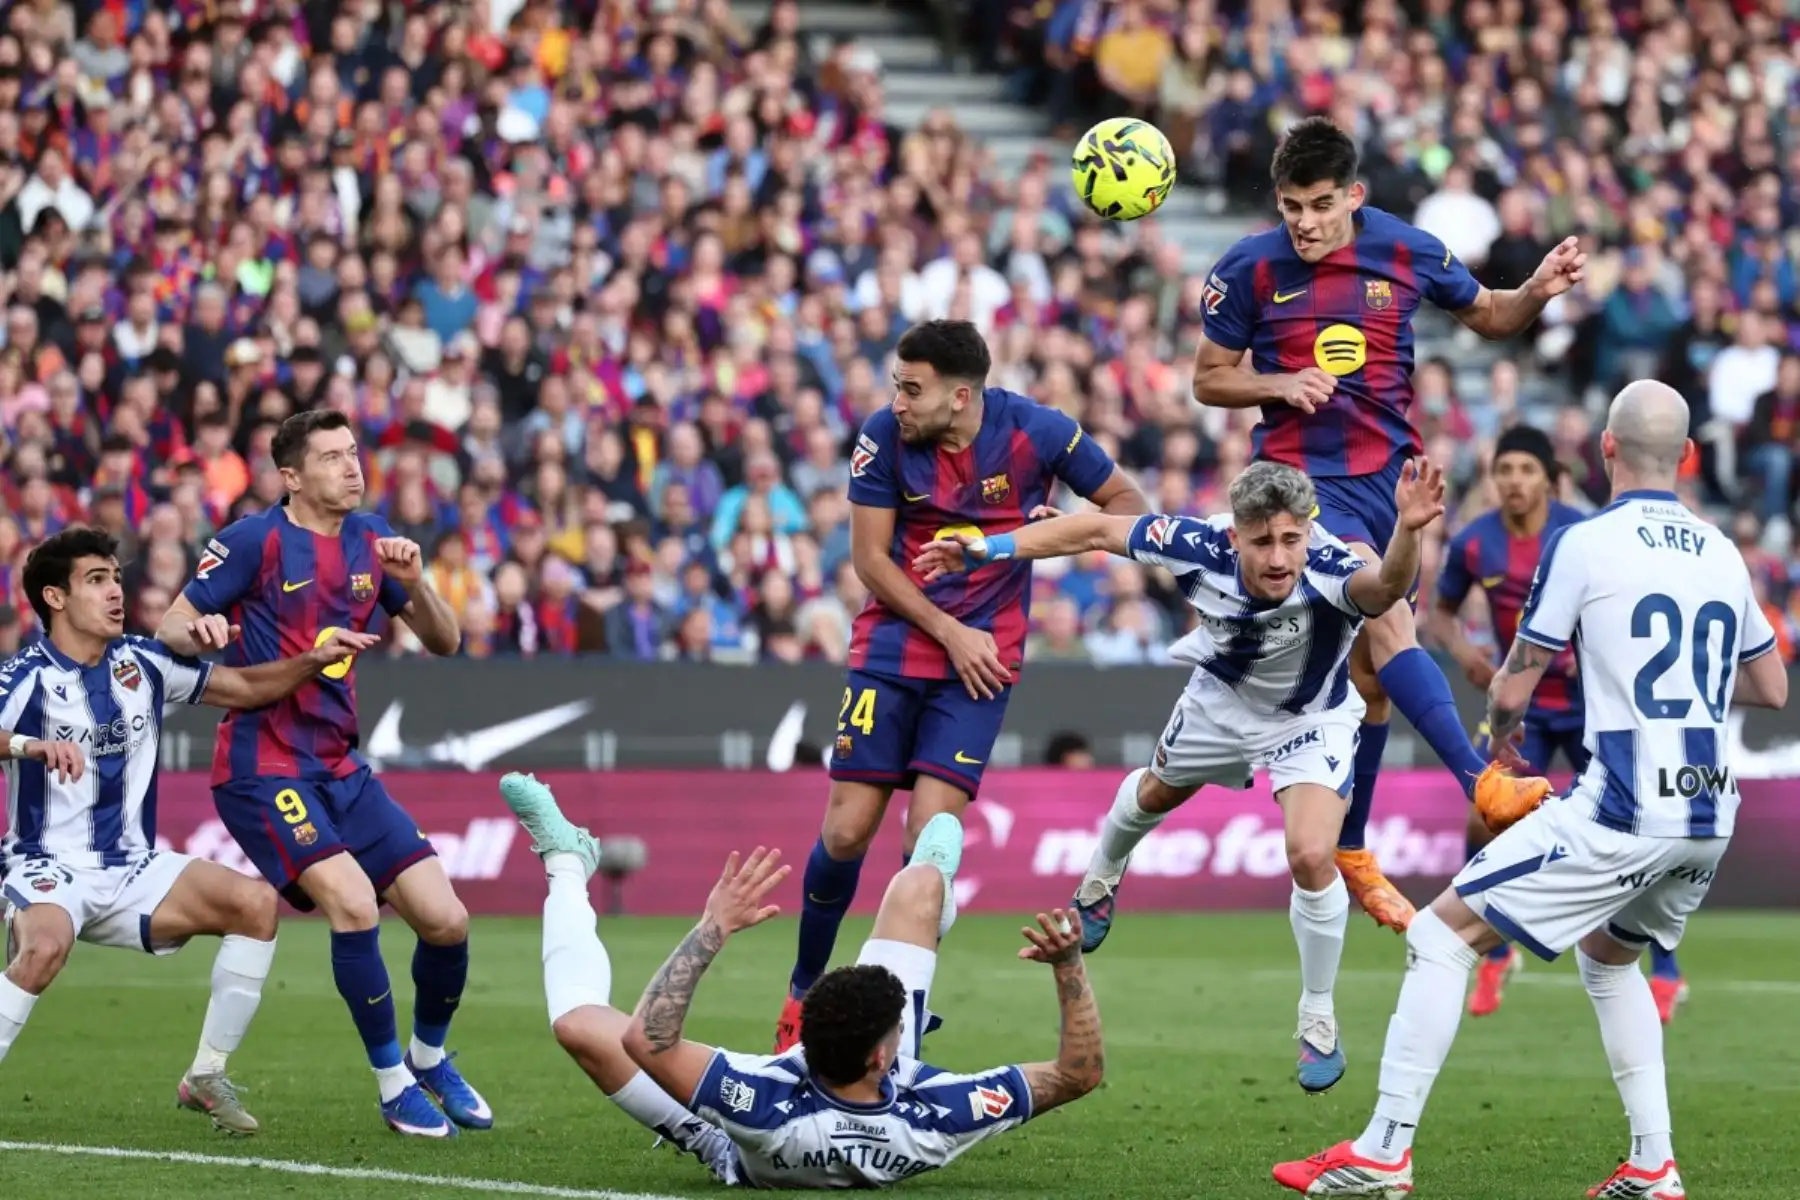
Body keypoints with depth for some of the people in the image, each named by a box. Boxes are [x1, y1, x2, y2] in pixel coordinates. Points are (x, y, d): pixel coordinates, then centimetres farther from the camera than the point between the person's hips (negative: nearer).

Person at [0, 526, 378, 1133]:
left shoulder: (142, 662, 6)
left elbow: (244, 687, 13)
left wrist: (312, 660, -4)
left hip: (132, 871, 6)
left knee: (255, 901, -12)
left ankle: (206, 1076, -3)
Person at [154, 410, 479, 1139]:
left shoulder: (371, 540, 7)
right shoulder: (255, 540, -9)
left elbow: (443, 641, 10)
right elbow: (169, 628, -7)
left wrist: (413, 581, -9)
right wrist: (200, 631, -31)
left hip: (340, 768, 6)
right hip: (262, 769, -6)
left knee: (446, 920, -2)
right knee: (354, 902, -26)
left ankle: (429, 1057, 26)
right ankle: (393, 1081, -9)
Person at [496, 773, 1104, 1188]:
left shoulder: (770, 1116, -52)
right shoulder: (933, 1125, -46)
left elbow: (646, 1038, -50)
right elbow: (1079, 1072, -37)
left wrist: (714, 926, -51)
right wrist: (1069, 962, -45)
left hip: (745, 1158, -2)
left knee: (582, 1023, -16)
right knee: (917, 887, 1)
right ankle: (935, 889, 45)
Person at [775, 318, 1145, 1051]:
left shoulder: (1035, 433, -11)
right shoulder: (883, 440, -9)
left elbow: (1127, 505, 2)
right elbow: (870, 559, -4)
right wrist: (948, 631, -11)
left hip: (981, 656, -1)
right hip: (893, 645, 1)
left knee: (930, 832, -13)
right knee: (846, 830, -2)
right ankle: (803, 991, 18)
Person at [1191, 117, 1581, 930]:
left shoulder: (1407, 252, -2)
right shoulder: (1248, 270, -7)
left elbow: (1488, 317, 13)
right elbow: (1208, 380, 2)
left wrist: (1538, 292, -8)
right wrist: (1280, 383, -17)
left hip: (1388, 475, 4)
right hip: (1301, 476, -4)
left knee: (1368, 672, 11)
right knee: (1388, 623, -26)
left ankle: (1350, 851, 26)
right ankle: (1482, 785, -33)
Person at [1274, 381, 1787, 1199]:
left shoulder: (1583, 543, -6)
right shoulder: (1723, 556, 11)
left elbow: (1512, 692, -2)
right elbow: (1772, 688, 23)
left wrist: (1499, 735, 20)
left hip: (1623, 816, -7)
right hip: (1711, 820, 7)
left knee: (1441, 935, 2)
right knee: (1607, 957, 31)